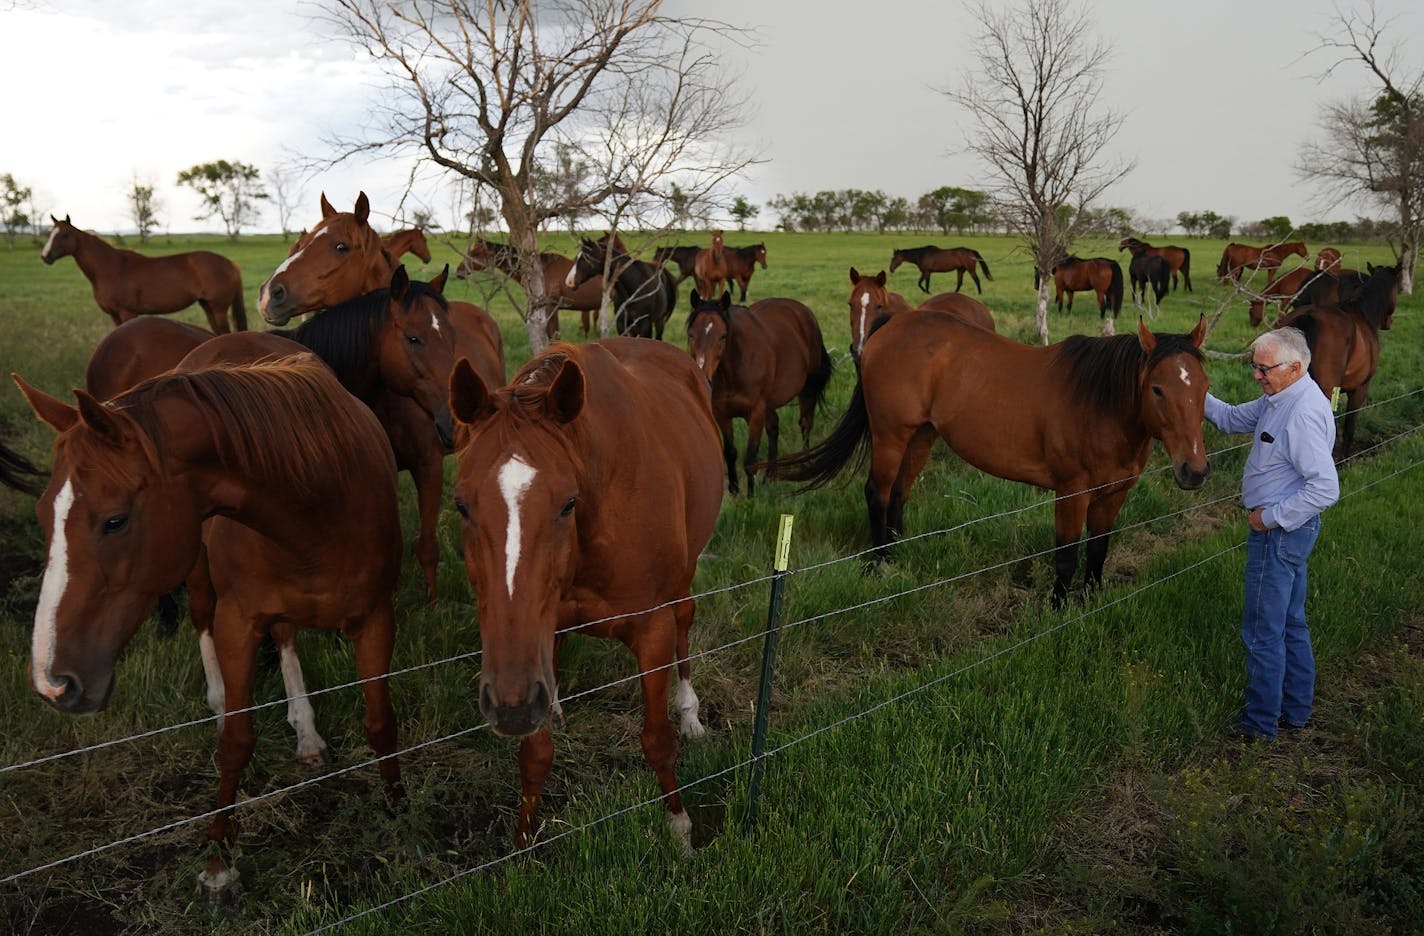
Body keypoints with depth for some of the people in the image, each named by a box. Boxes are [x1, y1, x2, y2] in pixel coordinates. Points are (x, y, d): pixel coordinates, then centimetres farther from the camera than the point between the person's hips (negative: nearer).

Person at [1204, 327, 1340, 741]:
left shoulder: (1303, 413, -26)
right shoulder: (1279, 399, 5)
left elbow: (1326, 488, -31)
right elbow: (1233, 419, 18)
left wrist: (1271, 516, -21)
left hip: (1280, 532, -11)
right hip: (1286, 528, 11)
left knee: (1263, 632, 1)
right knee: (1290, 625, 20)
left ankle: (1260, 723, 13)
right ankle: (1295, 710, 33)